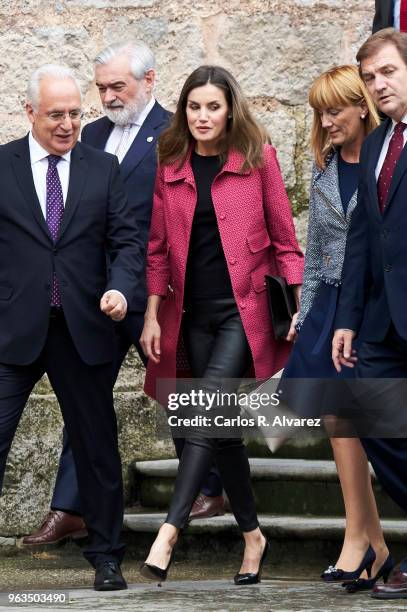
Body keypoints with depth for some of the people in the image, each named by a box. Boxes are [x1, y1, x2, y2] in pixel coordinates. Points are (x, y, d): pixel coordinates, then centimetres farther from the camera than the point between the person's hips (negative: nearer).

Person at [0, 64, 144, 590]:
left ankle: (106, 557, 22)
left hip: (82, 329, 2)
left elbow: (126, 241, 5)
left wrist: (120, 288, -14)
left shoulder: (103, 168, 7)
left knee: (97, 447, 10)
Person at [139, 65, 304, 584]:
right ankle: (252, 536, 19)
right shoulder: (170, 167, 8)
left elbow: (283, 238, 1)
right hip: (195, 314, 4)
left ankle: (170, 531, -25)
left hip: (245, 309, -4)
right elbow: (158, 247, 9)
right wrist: (153, 314, 2)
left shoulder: (257, 157, -1)